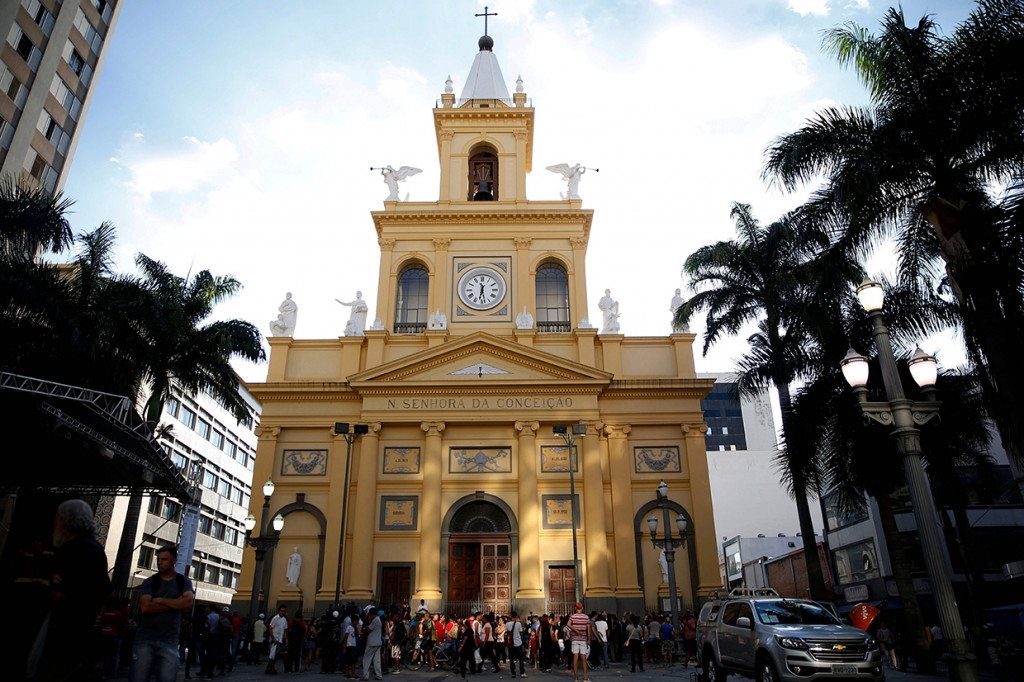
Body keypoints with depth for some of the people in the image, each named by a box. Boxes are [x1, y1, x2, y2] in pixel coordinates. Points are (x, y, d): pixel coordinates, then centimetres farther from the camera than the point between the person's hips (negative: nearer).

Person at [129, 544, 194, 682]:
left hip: (169, 641, 0)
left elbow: (188, 603, -10)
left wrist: (160, 600, -7)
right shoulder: (149, 582, 6)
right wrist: (175, 604, -8)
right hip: (145, 639, 0)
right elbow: (145, 607, -11)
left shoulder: (184, 582, 9)